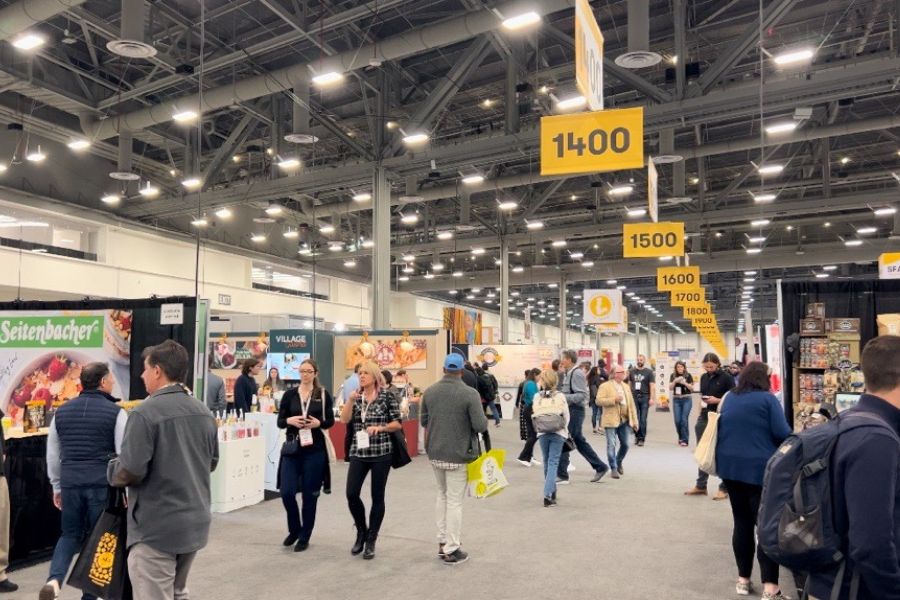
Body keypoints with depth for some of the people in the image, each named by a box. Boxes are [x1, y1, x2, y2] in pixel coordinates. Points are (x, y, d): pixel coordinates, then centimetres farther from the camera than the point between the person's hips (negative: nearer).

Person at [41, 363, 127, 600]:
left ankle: (54, 579, -3)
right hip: (103, 484, -4)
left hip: (70, 483, 4)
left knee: (70, 534, 19)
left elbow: (52, 454, 14)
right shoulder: (115, 412, -7)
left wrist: (57, 486, 23)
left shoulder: (62, 411, 9)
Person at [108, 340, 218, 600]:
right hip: (196, 522, 7)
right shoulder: (203, 411, 6)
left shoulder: (146, 413, -17)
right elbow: (212, 462, 15)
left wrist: (111, 471, 0)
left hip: (157, 528, -7)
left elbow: (130, 471, -21)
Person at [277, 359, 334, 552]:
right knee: (287, 492, -3)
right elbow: (280, 422, 4)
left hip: (314, 449, -1)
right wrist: (290, 420, -17)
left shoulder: (323, 394, 0)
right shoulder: (289, 394, 3)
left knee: (309, 494, 6)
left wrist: (319, 423, -16)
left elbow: (331, 421, 3)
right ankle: (294, 529, 24)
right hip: (292, 448, 1)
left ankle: (304, 537, 22)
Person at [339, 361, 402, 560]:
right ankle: (361, 531, 21)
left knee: (377, 496, 4)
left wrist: (380, 427, -19)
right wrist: (351, 399, -15)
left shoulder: (387, 396, -4)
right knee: (352, 494, -4)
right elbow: (344, 419, -5)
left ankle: (371, 540, 19)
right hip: (358, 452, 3)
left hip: (381, 452, -3)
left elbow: (398, 424, -4)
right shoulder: (355, 396, 8)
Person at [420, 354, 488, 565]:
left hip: (435, 453, 5)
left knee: (442, 495, 22)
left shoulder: (429, 392, 0)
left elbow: (424, 421, 10)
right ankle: (451, 550, 13)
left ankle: (442, 542, 27)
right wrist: (483, 417, 4)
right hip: (458, 455, -5)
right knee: (455, 501, 5)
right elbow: (480, 426, -17)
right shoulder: (470, 394, -16)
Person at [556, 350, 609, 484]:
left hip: (575, 411, -10)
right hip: (570, 411, 10)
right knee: (579, 442, 16)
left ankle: (562, 475, 3)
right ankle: (600, 467, 24)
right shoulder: (570, 373, 14)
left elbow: (582, 395, -21)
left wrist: (563, 397, -25)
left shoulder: (577, 374, -15)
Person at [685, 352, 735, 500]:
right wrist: (699, 415, 11)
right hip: (704, 418, 6)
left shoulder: (726, 377, -8)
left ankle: (724, 489, 10)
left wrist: (717, 400, -21)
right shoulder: (704, 377, 10)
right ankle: (700, 486, 22)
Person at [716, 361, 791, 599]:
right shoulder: (767, 399, -7)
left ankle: (743, 579, 19)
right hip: (760, 468, -5)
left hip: (730, 466, 6)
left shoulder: (729, 398, 10)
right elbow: (782, 433, -11)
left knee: (742, 522, 13)